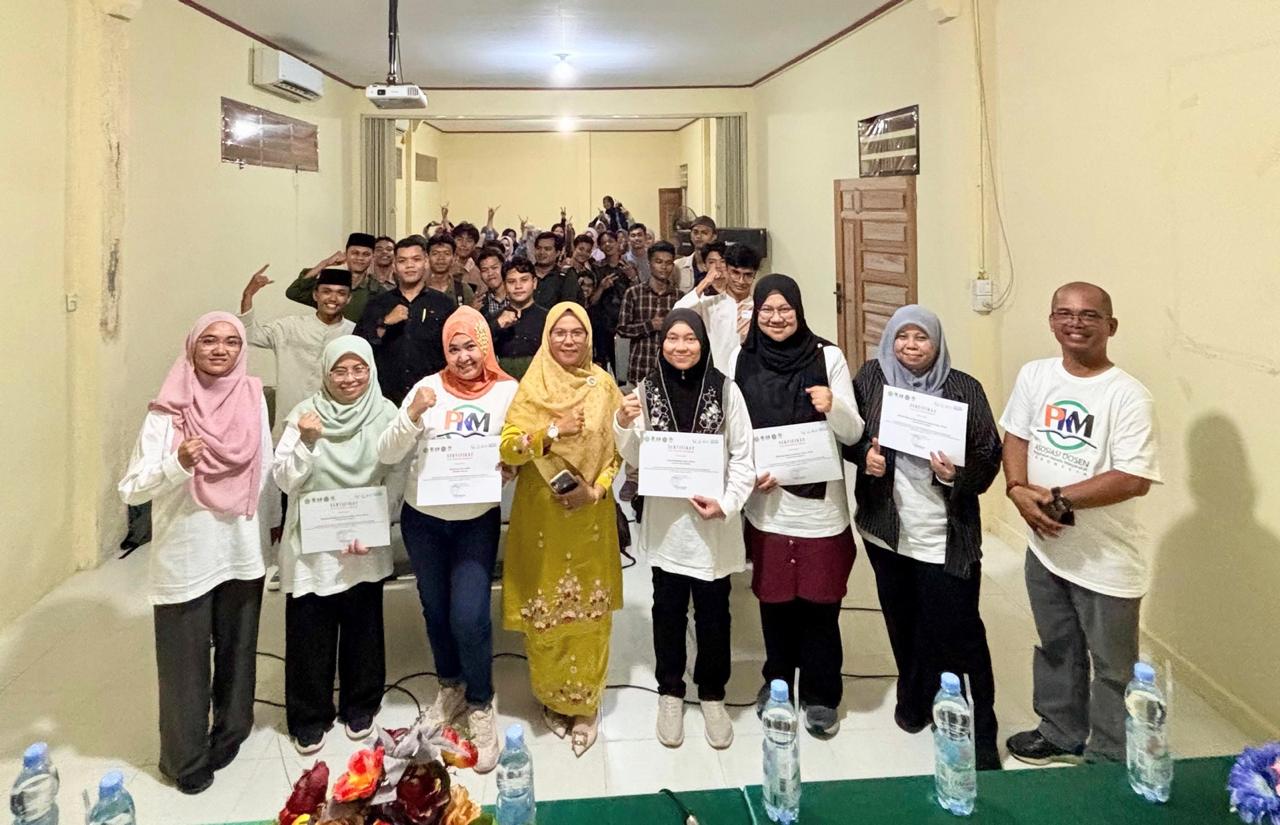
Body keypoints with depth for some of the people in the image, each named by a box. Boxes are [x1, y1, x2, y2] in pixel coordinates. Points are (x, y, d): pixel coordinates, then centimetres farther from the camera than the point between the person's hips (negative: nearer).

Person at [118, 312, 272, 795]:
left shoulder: (254, 400, 0)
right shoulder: (167, 412, -11)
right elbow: (131, 490, -14)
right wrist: (177, 465, -31)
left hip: (242, 553, 3)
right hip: (185, 558, -3)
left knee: (237, 651, 16)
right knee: (185, 661, 7)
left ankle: (229, 734, 36)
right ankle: (185, 757, 25)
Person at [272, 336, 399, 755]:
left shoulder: (385, 413, -4)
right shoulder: (306, 413, -7)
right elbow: (285, 481, -9)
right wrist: (307, 443, -25)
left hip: (366, 544, 1)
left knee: (362, 628, 13)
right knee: (310, 632, 6)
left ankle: (360, 707, 33)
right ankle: (310, 717, 25)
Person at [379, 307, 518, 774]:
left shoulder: (508, 391, -7)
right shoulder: (428, 388, -6)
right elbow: (387, 455, -9)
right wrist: (413, 414, -24)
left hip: (477, 520, -2)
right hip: (423, 518, 2)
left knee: (469, 617, -11)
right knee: (436, 610, 17)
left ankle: (480, 706, 12)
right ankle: (450, 687, 41)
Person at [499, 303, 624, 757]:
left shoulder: (603, 386, 1)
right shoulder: (530, 388, -1)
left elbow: (621, 448, 2)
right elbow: (506, 448, -8)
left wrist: (597, 489, -12)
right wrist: (552, 431, -19)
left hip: (591, 517, 0)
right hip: (541, 516, 0)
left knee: (589, 610, 6)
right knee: (545, 611, 7)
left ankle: (585, 704, 20)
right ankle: (552, 698, 26)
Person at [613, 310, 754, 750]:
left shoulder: (725, 390, -7)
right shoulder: (646, 390, -2)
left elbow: (743, 457, -4)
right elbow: (635, 459, 2)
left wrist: (727, 503, -16)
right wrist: (624, 425, -16)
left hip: (713, 521, -1)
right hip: (665, 521, 1)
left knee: (713, 613, 10)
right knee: (668, 610, 14)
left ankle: (712, 695, 30)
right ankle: (670, 694, 31)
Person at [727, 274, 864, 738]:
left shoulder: (828, 357, -4)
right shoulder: (742, 361, 0)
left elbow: (853, 434, -4)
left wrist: (834, 407, -24)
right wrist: (750, 471, -11)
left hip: (820, 503, -1)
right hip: (766, 502, 1)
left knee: (819, 603, 5)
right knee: (774, 599, 12)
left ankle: (821, 696, 22)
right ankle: (777, 682, 32)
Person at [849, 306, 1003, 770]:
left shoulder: (964, 390, -7)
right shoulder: (871, 378, 0)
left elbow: (990, 459, -5)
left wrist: (957, 474, -24)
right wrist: (865, 454, -12)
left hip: (945, 538, -3)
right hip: (886, 529, 3)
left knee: (958, 633, -2)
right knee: (904, 625, 18)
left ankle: (980, 734, 11)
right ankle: (915, 700, 41)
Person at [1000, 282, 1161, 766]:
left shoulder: (1128, 395, -19)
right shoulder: (1034, 376, -1)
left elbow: (1136, 479, -23)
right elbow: (1015, 436, 6)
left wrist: (1059, 498, -22)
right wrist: (1019, 491, -12)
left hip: (1106, 560, -5)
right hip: (1045, 548, 6)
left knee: (1113, 669, 11)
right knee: (1056, 650, 24)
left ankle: (1108, 762, 30)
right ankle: (1061, 734, 45)